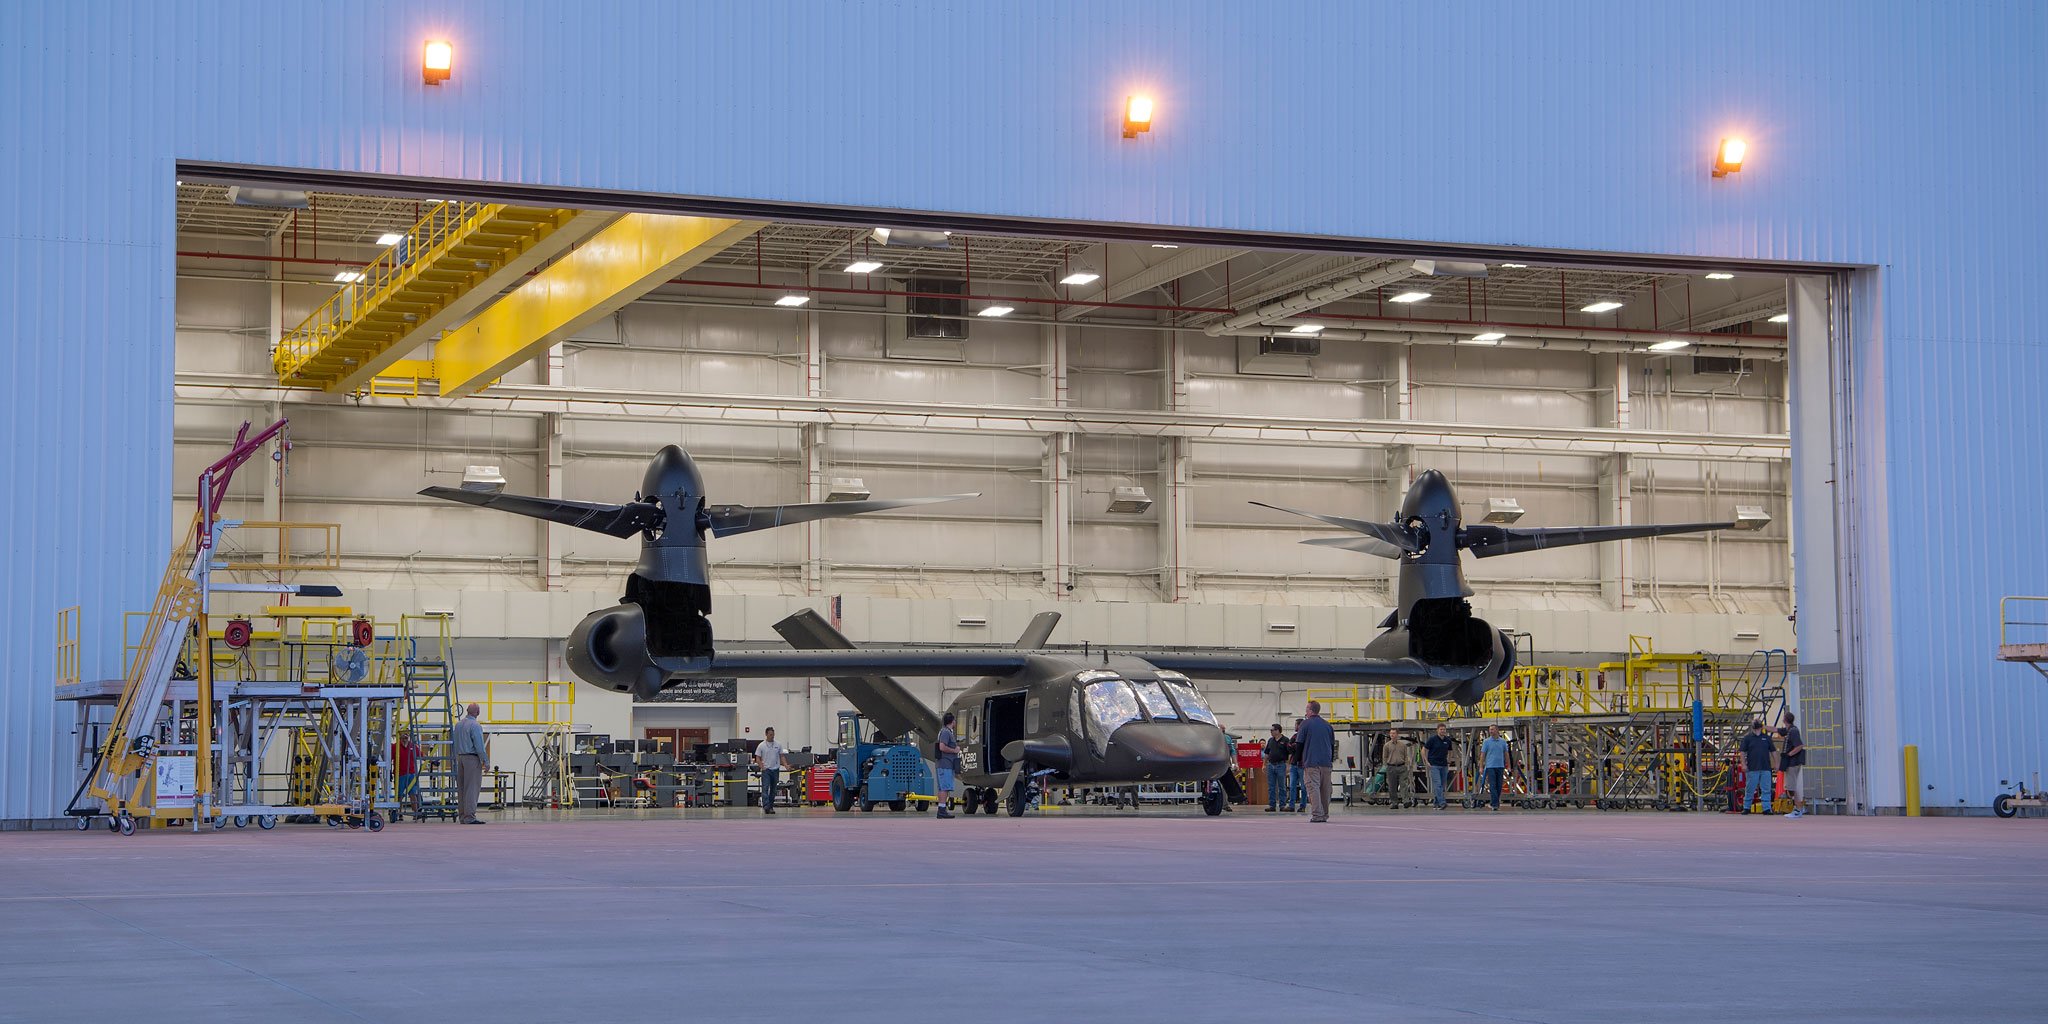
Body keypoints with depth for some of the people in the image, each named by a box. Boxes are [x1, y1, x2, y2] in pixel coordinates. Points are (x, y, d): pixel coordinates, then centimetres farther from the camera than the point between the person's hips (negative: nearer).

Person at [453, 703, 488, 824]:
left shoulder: (458, 724, 11)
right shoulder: (475, 725, -13)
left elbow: (455, 745, 15)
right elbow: (479, 746, -15)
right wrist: (485, 761, -9)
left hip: (460, 758, 8)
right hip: (472, 758, -8)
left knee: (461, 788, 11)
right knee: (472, 788, -8)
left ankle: (462, 815, 14)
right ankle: (469, 817, -12)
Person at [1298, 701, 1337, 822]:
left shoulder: (1305, 723, -1)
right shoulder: (1327, 725, 13)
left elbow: (1300, 744, -1)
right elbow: (1333, 745, 17)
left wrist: (1299, 760, 7)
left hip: (1311, 762, -5)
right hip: (1326, 762, 5)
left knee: (1313, 787, -7)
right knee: (1325, 789, 9)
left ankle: (1317, 814, -15)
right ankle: (1325, 814, 11)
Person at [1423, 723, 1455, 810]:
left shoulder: (1447, 740, 7)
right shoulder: (1432, 739, -6)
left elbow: (1449, 752, 23)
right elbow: (1424, 750, -1)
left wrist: (1448, 762, 14)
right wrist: (1427, 762, -6)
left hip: (1444, 766, 5)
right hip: (1434, 766, -5)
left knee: (1442, 785, 6)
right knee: (1437, 784, -15)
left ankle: (1436, 804, 15)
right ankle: (1441, 803, -22)